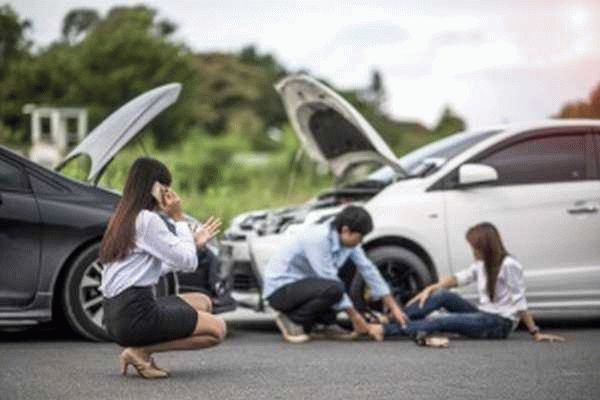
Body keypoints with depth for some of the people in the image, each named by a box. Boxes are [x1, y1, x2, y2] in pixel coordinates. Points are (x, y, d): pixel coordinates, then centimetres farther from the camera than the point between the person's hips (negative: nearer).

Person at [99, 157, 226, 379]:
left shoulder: (123, 218, 16)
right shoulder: (148, 219, -13)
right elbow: (188, 262, -9)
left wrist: (194, 242, 20)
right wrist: (179, 218, -2)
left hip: (116, 313, 9)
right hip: (136, 315, -9)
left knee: (202, 302, 20)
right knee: (217, 329, 0)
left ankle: (141, 350, 4)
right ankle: (141, 351, -7)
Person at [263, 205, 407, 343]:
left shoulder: (347, 239, -2)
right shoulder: (318, 239, -27)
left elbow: (368, 270, 3)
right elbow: (330, 282, -26)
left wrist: (393, 307, 2)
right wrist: (355, 316, -20)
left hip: (300, 285, 9)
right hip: (279, 289, -9)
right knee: (333, 289, -30)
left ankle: (323, 325, 3)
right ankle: (292, 320, -12)